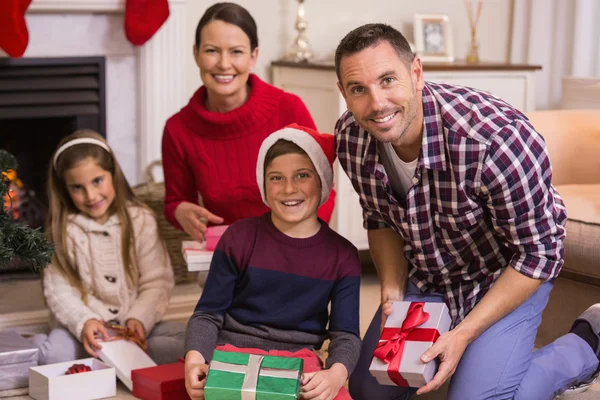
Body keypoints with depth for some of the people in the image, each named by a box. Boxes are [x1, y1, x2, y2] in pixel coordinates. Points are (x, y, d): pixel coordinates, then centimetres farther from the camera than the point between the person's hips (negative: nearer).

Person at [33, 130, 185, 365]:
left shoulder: (140, 220, 2)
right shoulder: (62, 229, 2)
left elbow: (157, 282, -1)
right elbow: (59, 290, -5)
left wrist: (139, 319, -18)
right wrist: (84, 322, -23)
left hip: (135, 327, 2)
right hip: (83, 327, -2)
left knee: (187, 338, -27)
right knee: (55, 354, -36)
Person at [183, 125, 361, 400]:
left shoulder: (342, 255, 4)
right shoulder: (239, 237, 1)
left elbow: (345, 333, 0)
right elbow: (208, 313, 2)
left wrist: (336, 374, -23)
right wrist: (194, 360, -19)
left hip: (300, 361, 1)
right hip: (234, 352, -1)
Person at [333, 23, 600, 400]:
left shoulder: (496, 140, -37)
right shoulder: (351, 138, -18)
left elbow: (538, 254, -24)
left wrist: (463, 334, -25)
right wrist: (393, 289, -12)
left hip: (508, 278, -5)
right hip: (426, 275, 5)